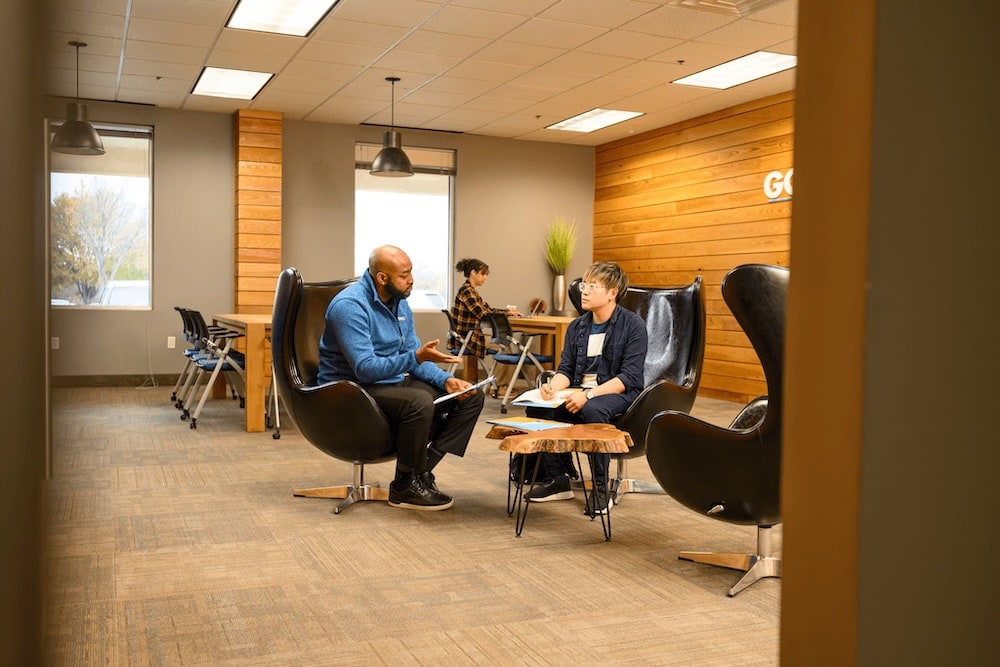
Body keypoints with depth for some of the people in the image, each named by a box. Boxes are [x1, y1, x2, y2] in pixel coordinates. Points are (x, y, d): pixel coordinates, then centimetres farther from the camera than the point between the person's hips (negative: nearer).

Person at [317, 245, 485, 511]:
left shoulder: (400, 303, 6)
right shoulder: (350, 306, -20)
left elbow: (413, 358, 10)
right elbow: (365, 369, -27)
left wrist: (446, 379, -8)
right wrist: (416, 356, -35)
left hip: (394, 380, 9)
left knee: (471, 397, -2)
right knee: (419, 402, -36)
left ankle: (422, 468, -7)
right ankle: (405, 486, -15)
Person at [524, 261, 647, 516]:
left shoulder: (633, 325, -9)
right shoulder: (577, 327, 10)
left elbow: (629, 377, -16)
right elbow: (566, 369, 8)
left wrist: (588, 395, -26)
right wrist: (553, 388, -17)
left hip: (620, 393, -6)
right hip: (581, 390, 6)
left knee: (593, 410, -38)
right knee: (537, 407, -17)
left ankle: (601, 489, -22)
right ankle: (558, 479, -5)